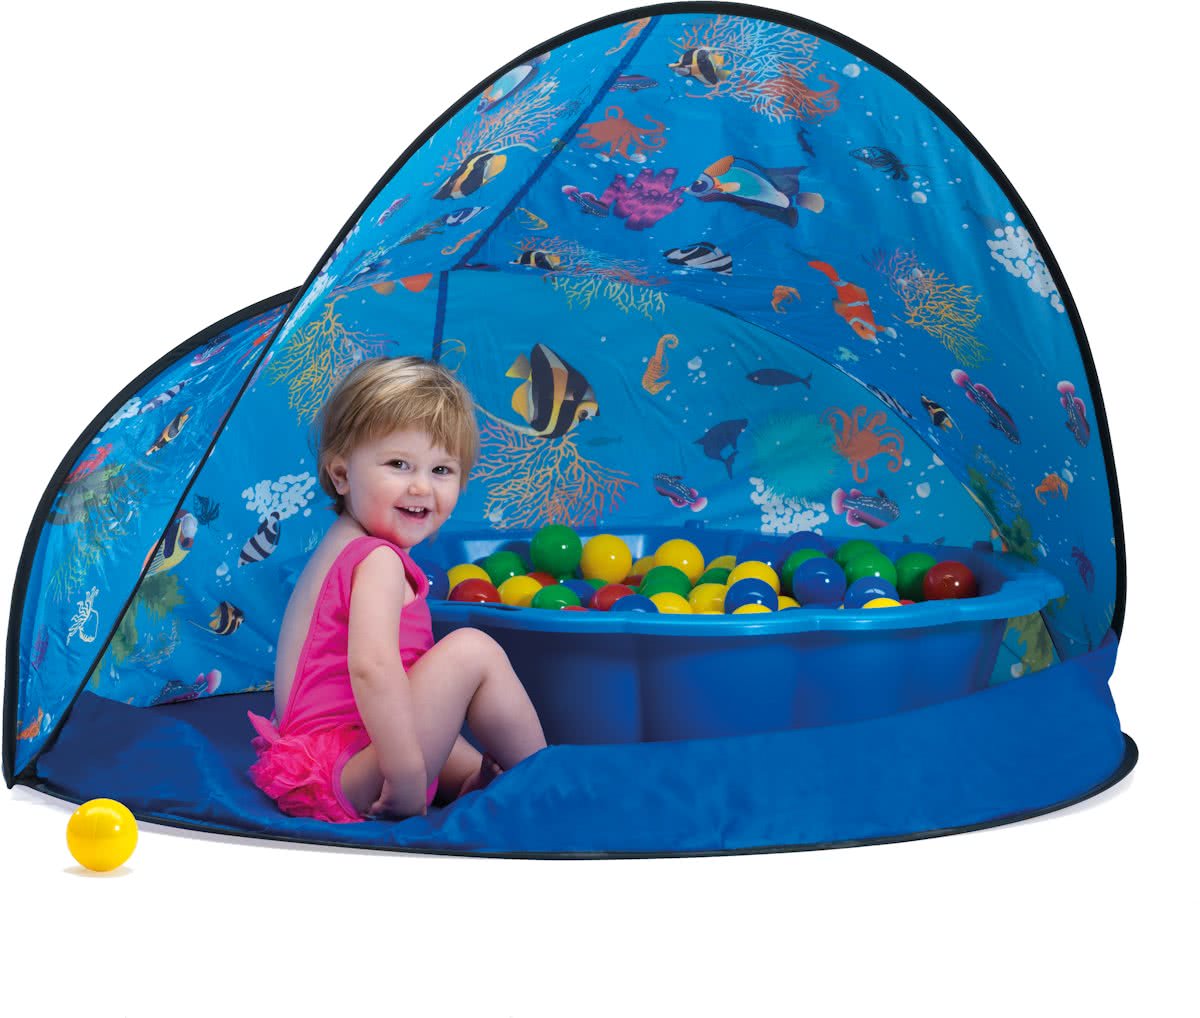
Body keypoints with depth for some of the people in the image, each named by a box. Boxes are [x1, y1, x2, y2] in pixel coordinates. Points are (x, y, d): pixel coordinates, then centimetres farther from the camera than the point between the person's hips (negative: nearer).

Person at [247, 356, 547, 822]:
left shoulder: (341, 548, 16)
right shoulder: (379, 560, -15)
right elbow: (372, 666, -32)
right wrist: (407, 775, -30)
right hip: (344, 777, -11)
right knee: (473, 650, -14)